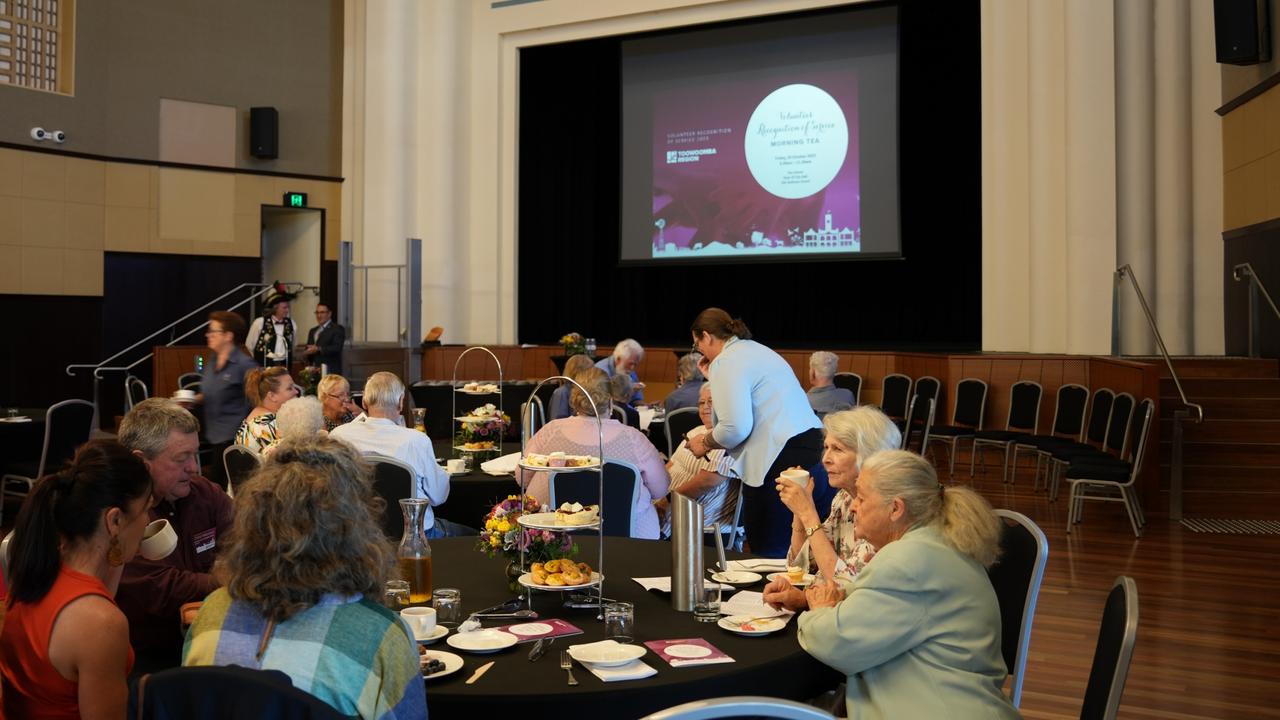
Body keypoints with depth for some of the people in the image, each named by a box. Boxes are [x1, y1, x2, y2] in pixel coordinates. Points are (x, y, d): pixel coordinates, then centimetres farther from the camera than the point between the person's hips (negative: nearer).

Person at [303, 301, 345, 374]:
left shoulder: (338, 329, 0)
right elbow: (309, 349, 25)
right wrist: (306, 351, 2)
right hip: (314, 370, 6)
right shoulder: (312, 331, 23)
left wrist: (318, 349, -20)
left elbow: (337, 348, -12)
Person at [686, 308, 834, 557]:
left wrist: (705, 442, 3)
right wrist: (714, 379, 25)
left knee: (768, 555, 2)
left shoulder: (725, 363, -6)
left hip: (781, 463, -9)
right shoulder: (756, 349, 21)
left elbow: (736, 428, -15)